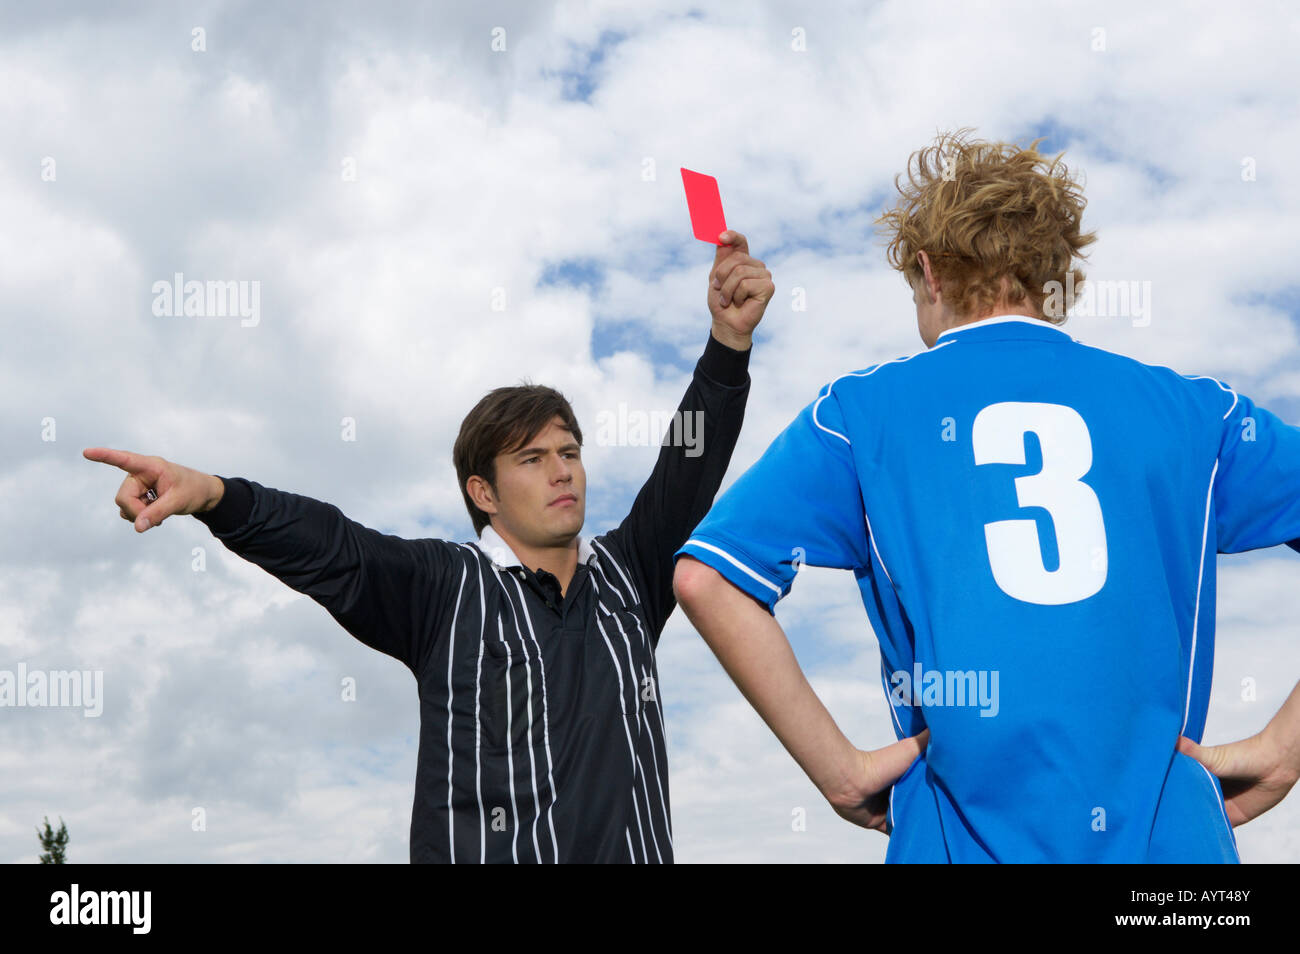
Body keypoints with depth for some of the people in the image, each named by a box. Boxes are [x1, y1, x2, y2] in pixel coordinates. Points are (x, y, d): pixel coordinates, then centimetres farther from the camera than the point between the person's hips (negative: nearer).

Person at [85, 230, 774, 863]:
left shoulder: (626, 574, 16)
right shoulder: (445, 587, 4)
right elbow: (330, 549, -9)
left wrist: (729, 343, -3)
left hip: (635, 849, 4)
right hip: (482, 848, -3)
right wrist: (212, 495, -25)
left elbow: (688, 475, 9)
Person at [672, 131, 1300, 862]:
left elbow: (708, 579, -5)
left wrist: (840, 770, -3)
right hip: (1173, 832, 1)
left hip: (969, 833, -1)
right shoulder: (1190, 408, 9)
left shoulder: (864, 410, 4)